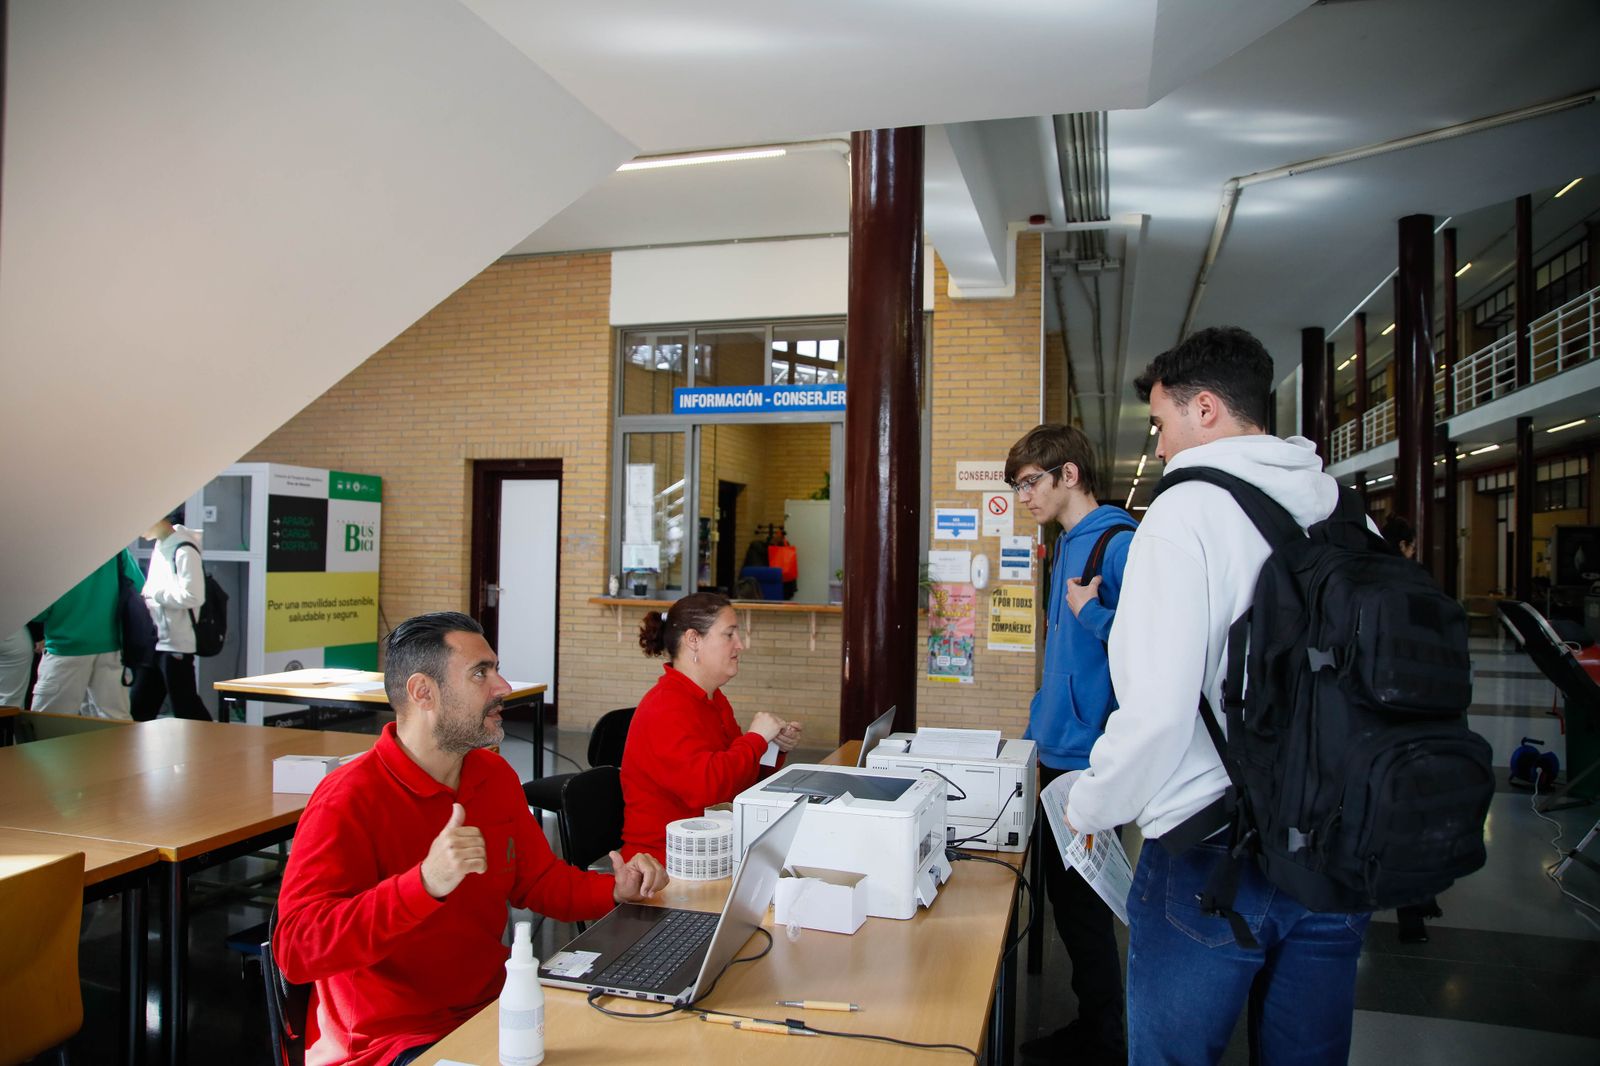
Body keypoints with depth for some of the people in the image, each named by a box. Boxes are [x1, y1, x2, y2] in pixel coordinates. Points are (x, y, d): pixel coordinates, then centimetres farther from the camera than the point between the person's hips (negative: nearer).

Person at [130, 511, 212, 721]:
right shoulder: (160, 548, 12)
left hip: (175, 645, -9)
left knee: (187, 710, 0)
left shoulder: (184, 550, -15)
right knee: (140, 708, 14)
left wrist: (153, 593, -15)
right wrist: (145, 594, 3)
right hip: (153, 642, 9)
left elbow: (193, 596, -23)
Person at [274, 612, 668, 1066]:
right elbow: (295, 950, -27)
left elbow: (537, 878, 17)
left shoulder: (495, 775, 6)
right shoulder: (349, 802, -18)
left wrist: (617, 890, -2)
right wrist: (427, 884, -40)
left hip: (491, 1007, 7)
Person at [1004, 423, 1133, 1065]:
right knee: (1065, 892, 17)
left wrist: (1088, 612, -19)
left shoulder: (1119, 543, -16)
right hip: (1058, 749, 9)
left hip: (1090, 756, -9)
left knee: (1083, 899, 2)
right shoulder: (1068, 545, 14)